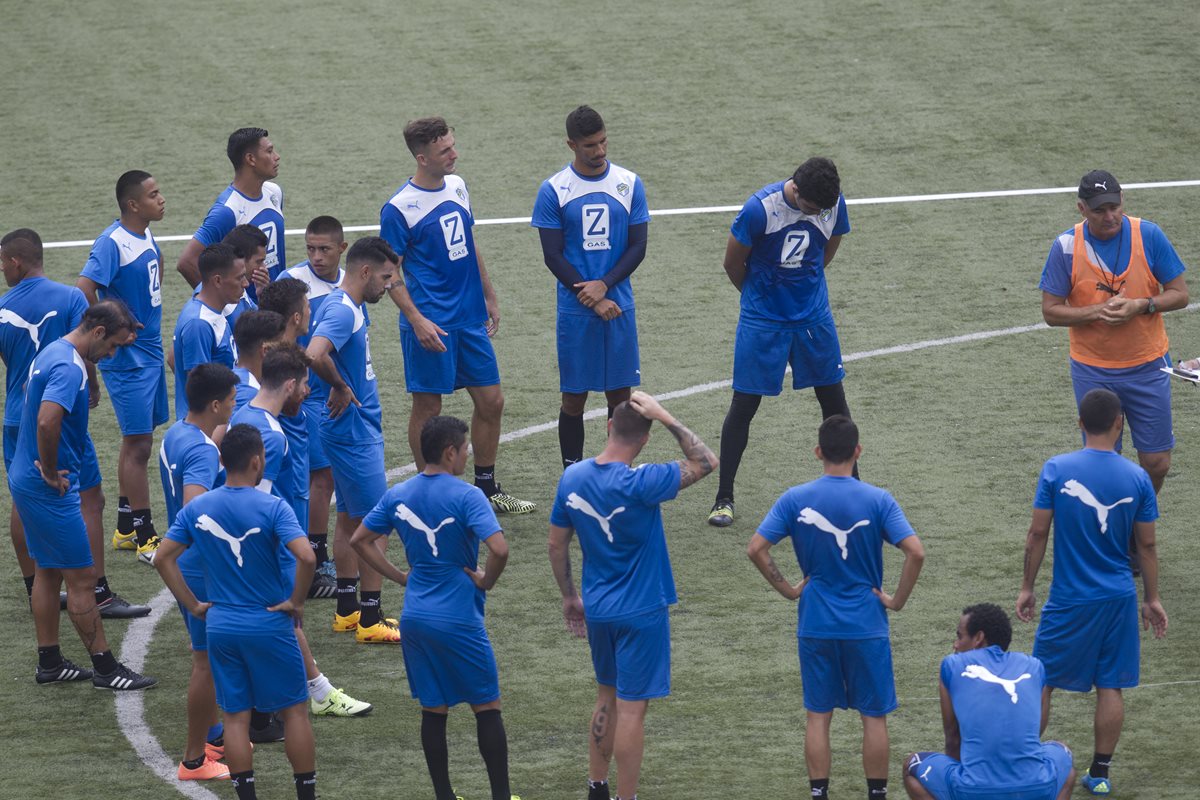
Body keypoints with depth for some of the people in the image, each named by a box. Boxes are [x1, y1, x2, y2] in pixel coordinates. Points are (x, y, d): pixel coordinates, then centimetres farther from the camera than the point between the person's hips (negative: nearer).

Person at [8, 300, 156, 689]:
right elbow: (47, 421, -38)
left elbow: (29, 394, 29)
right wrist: (51, 471, -23)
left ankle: (49, 662, 24)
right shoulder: (69, 368, -23)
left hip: (26, 479, 10)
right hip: (50, 490, -10)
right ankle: (105, 667, 3)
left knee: (48, 571, 17)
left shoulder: (52, 352, 10)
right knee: (81, 577, -3)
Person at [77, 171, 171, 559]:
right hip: (127, 357, -9)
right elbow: (83, 290, -29)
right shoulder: (113, 243, -21)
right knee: (138, 443, -4)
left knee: (137, 441, 16)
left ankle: (126, 528, 26)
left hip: (150, 351, 9)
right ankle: (144, 536, 2)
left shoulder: (145, 235, 6)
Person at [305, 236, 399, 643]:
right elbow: (314, 355, -38)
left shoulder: (353, 308, 10)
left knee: (349, 519, 16)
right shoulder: (342, 311, -22)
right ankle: (370, 620, -2)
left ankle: (347, 610, 24)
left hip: (357, 430, 10)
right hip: (354, 432, -10)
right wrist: (340, 387, -23)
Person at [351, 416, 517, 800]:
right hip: (459, 620, -5)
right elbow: (499, 549, -27)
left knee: (433, 711, 12)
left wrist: (400, 576, 12)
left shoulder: (397, 495, 3)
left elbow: (360, 541, 11)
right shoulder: (466, 496, -16)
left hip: (415, 619, 5)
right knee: (487, 708, 6)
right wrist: (486, 581, -9)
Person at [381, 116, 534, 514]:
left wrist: (489, 297, 20)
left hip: (470, 318, 7)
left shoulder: (457, 187, 7)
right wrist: (417, 321, -18)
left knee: (491, 401, 9)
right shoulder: (399, 209, -13)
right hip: (432, 325, -7)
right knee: (428, 407, 2)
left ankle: (487, 488, 22)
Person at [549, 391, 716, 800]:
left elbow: (556, 544, 5)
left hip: (597, 610, 6)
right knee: (631, 708, 2)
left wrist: (570, 597, 18)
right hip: (641, 612, -6)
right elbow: (706, 462, -19)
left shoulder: (572, 477, -4)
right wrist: (666, 418, -20)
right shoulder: (639, 485, -25)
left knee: (607, 697, 22)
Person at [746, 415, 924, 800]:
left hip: (815, 624, 1)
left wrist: (787, 589, 1)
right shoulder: (878, 500, -9)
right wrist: (897, 599, -6)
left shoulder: (795, 499, -5)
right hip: (867, 624, -1)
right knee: (874, 715, 9)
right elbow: (915, 552, -18)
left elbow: (756, 548, -9)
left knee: (818, 715, 10)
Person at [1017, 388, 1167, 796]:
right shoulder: (1136, 478, -6)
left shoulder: (1057, 470, -11)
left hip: (1069, 599, -1)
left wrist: (1027, 588, 4)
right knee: (1110, 687, 9)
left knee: (1042, 682, 11)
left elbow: (1037, 534, -7)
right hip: (1118, 599, 1)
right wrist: (1152, 599, 13)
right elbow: (1146, 545, 1)